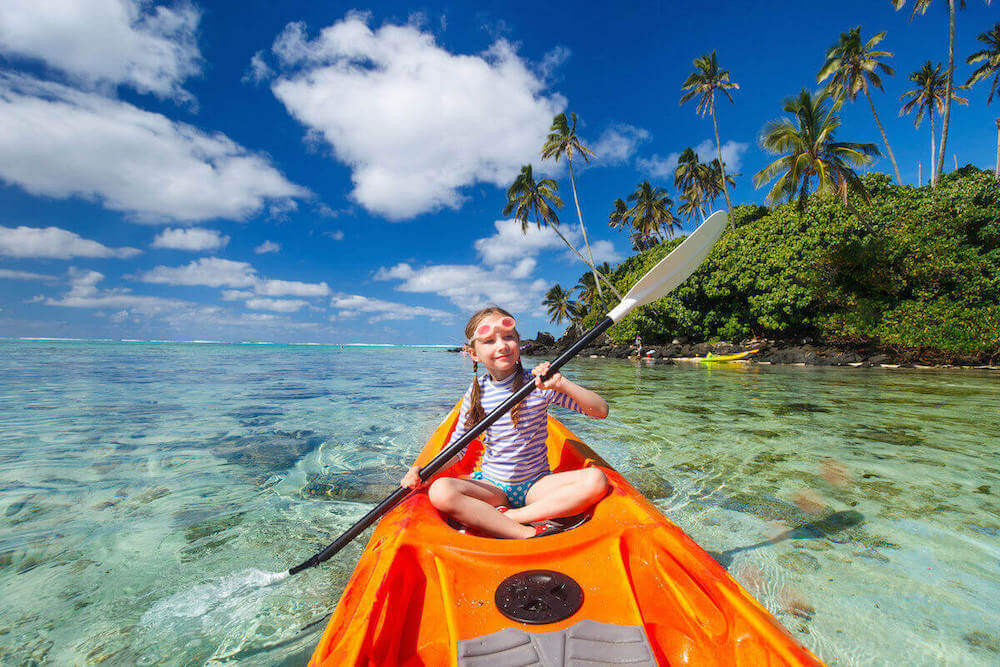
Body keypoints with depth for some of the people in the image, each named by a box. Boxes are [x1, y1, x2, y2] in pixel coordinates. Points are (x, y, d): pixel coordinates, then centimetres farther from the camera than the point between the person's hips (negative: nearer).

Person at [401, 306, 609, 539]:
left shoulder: (539, 384, -8)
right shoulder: (476, 393, -1)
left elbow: (601, 411, -12)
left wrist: (562, 384, -27)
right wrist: (423, 471, -12)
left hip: (536, 484, -1)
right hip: (492, 486, 1)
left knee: (596, 479, -24)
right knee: (440, 491, -27)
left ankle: (511, 516, -20)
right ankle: (529, 533, -24)